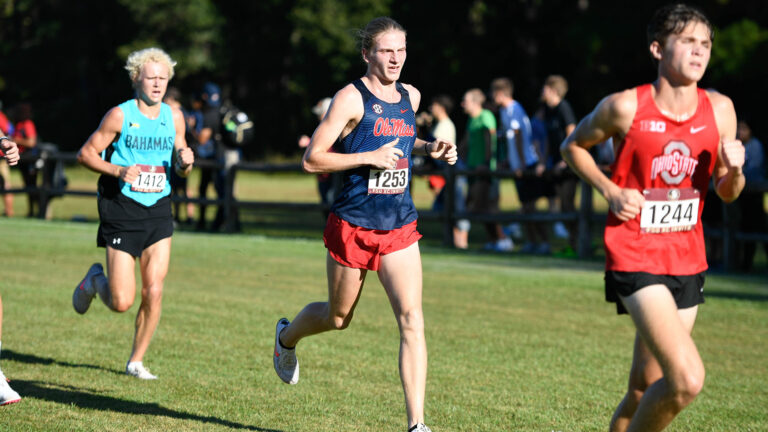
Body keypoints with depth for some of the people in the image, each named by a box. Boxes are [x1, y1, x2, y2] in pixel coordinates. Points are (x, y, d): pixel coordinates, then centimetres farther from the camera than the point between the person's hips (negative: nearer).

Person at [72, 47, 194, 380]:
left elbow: (179, 167, 17)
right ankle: (95, 280, 29)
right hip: (122, 212, -4)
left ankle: (136, 361, 13)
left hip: (159, 212, 4)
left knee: (153, 294, -5)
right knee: (121, 302, -6)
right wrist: (118, 170, -19)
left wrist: (185, 162, -7)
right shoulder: (120, 115, -7)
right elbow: (85, 154, -3)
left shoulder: (173, 117, 7)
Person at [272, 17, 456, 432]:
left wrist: (428, 148, 10)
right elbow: (311, 160, -13)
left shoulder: (410, 97, 8)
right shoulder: (351, 98, -11)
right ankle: (286, 336, 50)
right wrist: (370, 157, -21)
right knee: (338, 317, 15)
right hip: (353, 226, -4)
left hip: (400, 228, 4)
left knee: (412, 320, -11)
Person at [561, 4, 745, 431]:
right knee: (687, 379, -21)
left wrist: (735, 170, -11)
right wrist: (611, 191, -7)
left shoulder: (719, 109, 2)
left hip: (688, 262, 5)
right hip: (635, 261, -5)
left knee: (647, 387, 13)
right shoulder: (626, 107, -10)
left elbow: (728, 193, 12)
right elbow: (574, 146, 8)